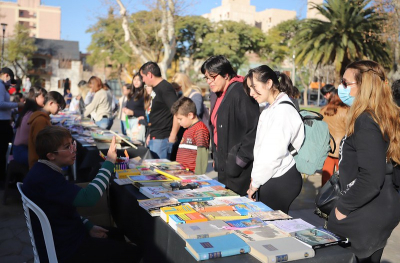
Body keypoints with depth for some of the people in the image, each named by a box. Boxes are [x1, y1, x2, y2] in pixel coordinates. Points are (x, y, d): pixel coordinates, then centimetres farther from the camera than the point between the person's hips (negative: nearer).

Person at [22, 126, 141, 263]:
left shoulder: (45, 171, 4)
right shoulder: (44, 178, -29)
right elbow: (88, 198, -37)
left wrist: (89, 227, 2)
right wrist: (109, 162, -28)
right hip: (63, 251, -10)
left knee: (117, 234, 25)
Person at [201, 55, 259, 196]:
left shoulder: (241, 93, -18)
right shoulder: (216, 96, 12)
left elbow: (254, 130, -23)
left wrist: (239, 161, -19)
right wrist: (216, 158, 15)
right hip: (224, 167, 9)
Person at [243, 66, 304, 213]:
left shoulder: (283, 111, -16)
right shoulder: (271, 108, 13)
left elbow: (274, 153, -19)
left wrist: (255, 182, -9)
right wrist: (255, 178, 8)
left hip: (280, 182, -8)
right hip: (270, 180, 8)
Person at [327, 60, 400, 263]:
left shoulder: (365, 121, -21)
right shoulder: (382, 117, 10)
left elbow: (371, 178, -28)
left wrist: (343, 207, -15)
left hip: (368, 213, -10)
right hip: (377, 208, 10)